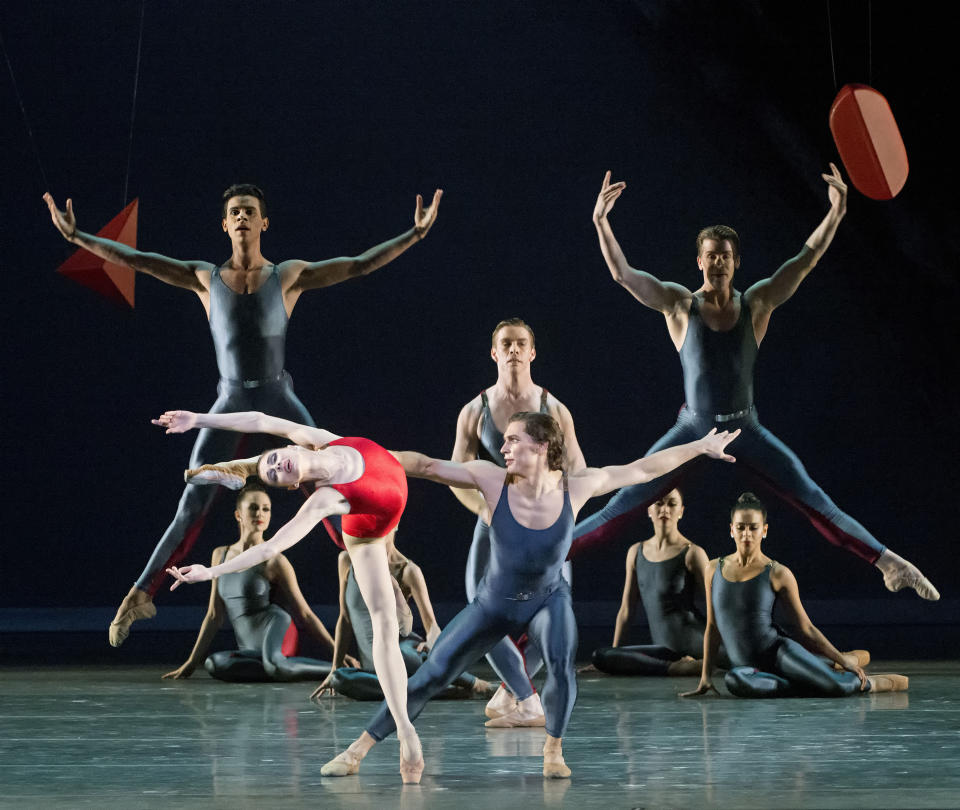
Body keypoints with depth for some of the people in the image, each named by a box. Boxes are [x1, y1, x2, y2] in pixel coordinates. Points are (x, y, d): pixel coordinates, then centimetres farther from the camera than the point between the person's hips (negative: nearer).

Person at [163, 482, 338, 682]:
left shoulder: (274, 561, 0)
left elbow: (305, 614, 2)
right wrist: (192, 662, 16)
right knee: (215, 664, -31)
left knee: (274, 664, -41)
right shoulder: (221, 555, 15)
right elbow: (214, 615, 19)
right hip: (251, 650, 4)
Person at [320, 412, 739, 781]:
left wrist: (701, 446, -7)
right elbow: (426, 465, -26)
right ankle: (357, 751, 8)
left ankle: (554, 748, -1)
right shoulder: (491, 479, -23)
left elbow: (642, 470, -11)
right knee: (430, 675, -3)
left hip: (547, 600, 0)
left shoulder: (574, 487, -20)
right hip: (494, 602, 0)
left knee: (562, 666, -29)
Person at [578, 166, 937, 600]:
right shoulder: (680, 305, -4)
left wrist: (835, 213, -20)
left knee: (817, 504, -1)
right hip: (692, 428, -1)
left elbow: (806, 259, -7)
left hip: (746, 429, 1)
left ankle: (889, 563, 3)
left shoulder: (757, 303, 0)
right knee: (621, 509, -7)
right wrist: (601, 223, -29)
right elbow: (622, 274, -15)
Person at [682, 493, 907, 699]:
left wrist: (843, 660, -2)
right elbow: (712, 627, 15)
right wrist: (705, 678, 13)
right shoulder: (715, 569, 9)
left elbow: (807, 629, 5)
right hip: (745, 664, 2)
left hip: (779, 651, -2)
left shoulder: (778, 574, 1)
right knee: (735, 681, -38)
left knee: (839, 686, -28)